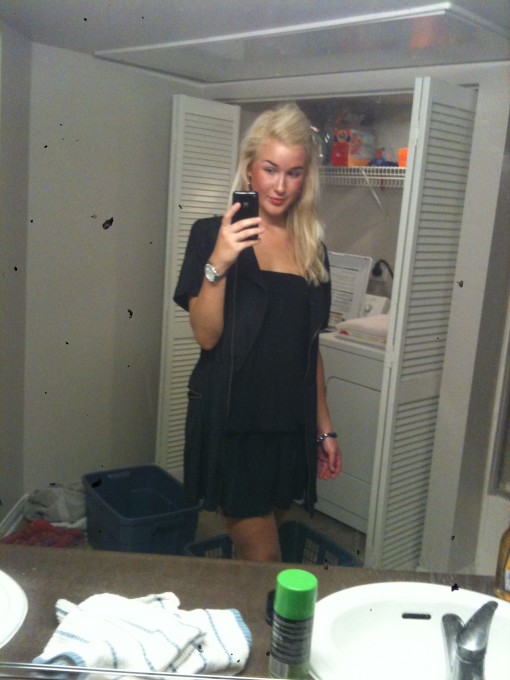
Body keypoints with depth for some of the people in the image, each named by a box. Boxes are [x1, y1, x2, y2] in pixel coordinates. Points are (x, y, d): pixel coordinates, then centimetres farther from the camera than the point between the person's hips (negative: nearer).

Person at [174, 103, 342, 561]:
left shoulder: (311, 247, 8)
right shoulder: (213, 235, -6)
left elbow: (309, 345, 13)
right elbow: (207, 336, -12)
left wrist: (324, 427, 13)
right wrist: (217, 264, -26)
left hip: (290, 425, 5)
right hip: (232, 423, -4)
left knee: (253, 552, 15)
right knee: (264, 562, -1)